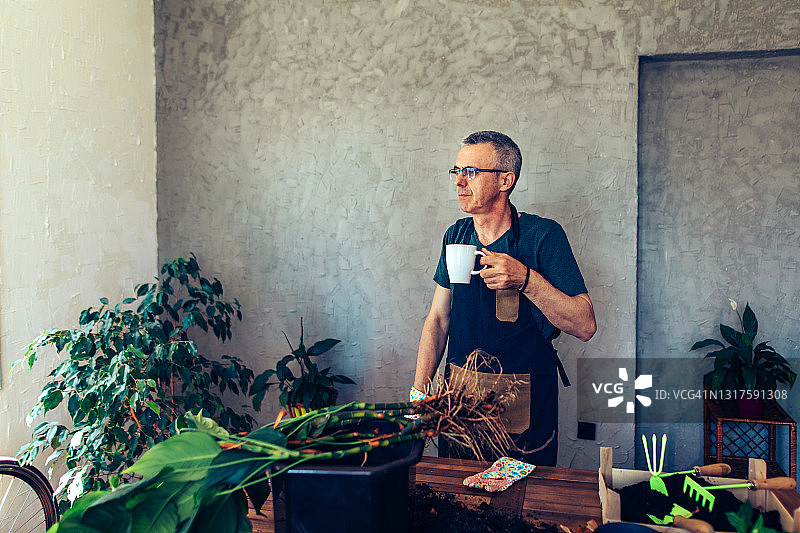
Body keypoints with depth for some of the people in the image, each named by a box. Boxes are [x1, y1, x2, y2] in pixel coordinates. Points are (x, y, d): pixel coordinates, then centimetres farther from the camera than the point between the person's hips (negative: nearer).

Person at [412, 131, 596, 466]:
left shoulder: (543, 235, -12)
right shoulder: (456, 236, 3)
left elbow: (585, 326, -17)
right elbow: (438, 319, 7)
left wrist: (526, 280, -31)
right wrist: (418, 394, -2)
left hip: (525, 404, -4)